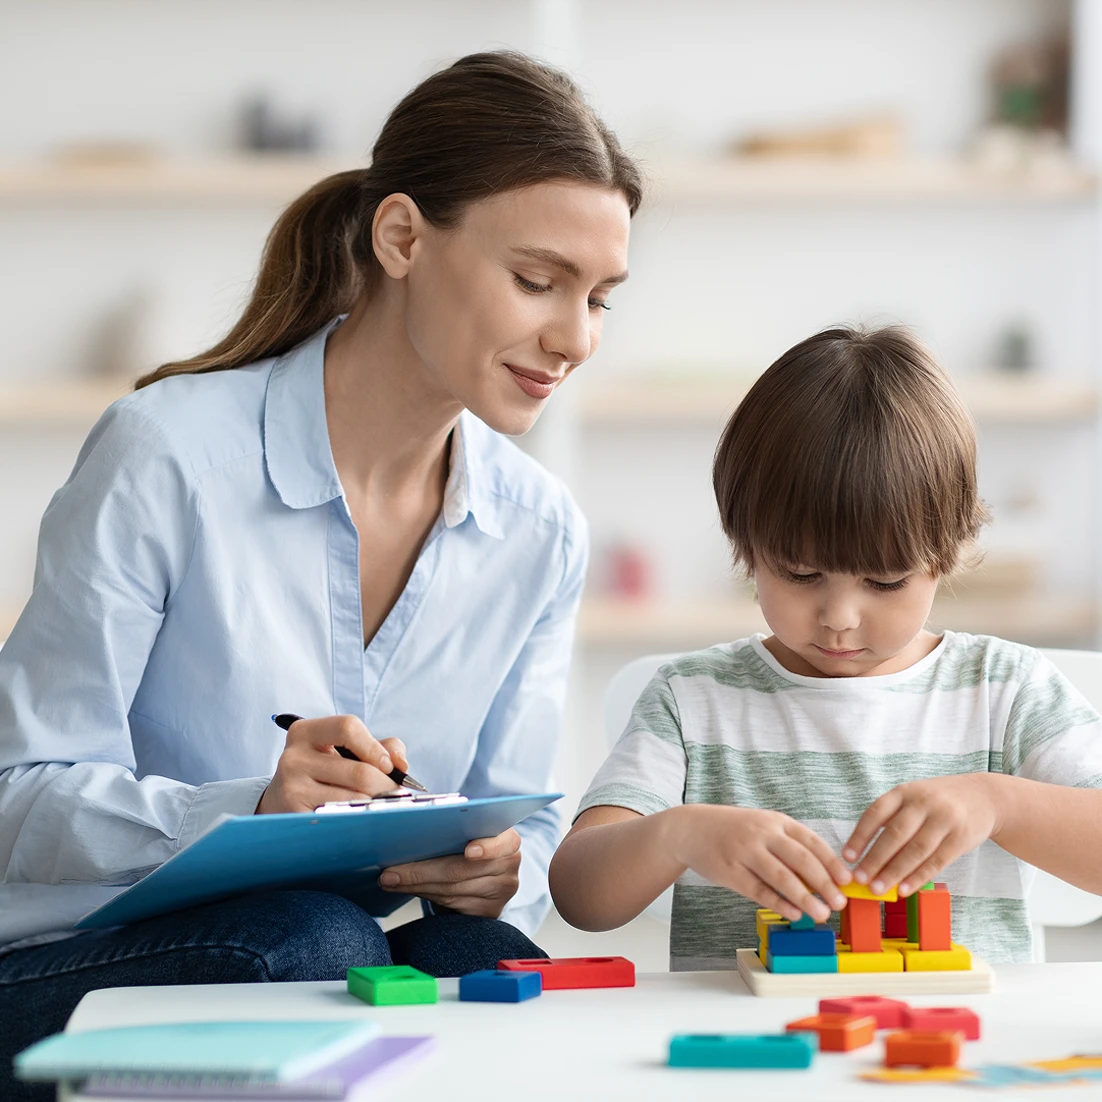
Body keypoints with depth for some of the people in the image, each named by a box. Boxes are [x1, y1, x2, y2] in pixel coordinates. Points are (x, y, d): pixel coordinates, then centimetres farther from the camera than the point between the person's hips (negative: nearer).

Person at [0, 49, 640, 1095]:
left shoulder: (540, 532, 3)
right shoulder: (168, 454, -15)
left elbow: (519, 826, 8)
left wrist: (498, 876, -17)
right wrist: (254, 810, -31)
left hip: (345, 967, 4)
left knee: (477, 964, -29)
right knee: (308, 940, -35)